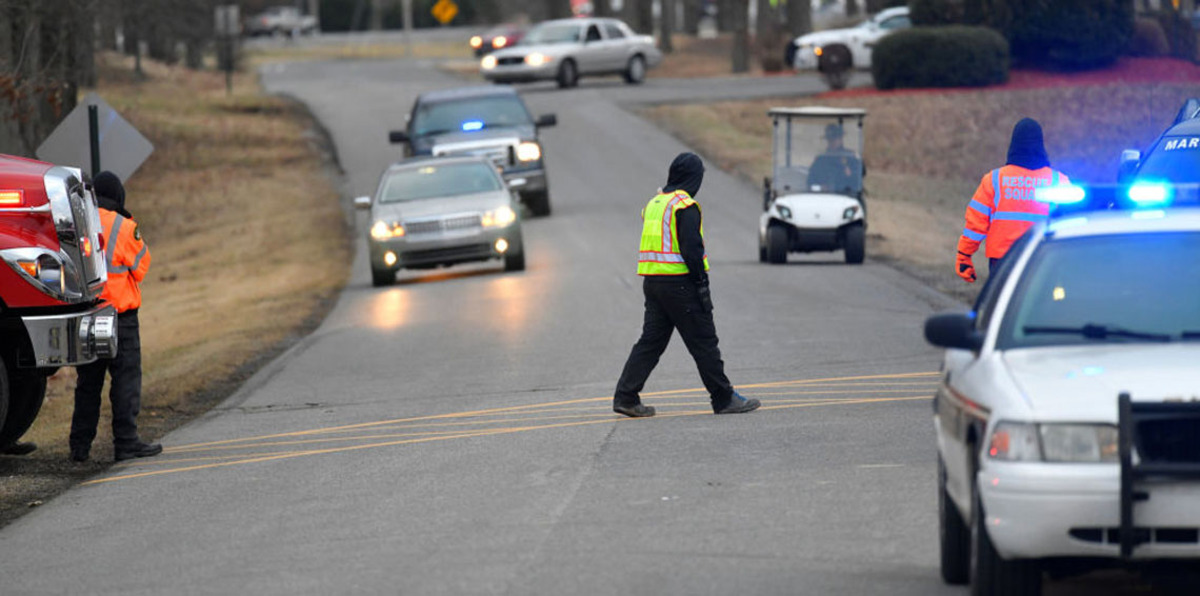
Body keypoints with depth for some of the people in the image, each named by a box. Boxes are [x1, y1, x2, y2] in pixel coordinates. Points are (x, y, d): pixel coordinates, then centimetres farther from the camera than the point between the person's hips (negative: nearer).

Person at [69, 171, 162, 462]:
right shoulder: (124, 228, -10)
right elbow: (140, 266, -1)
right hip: (119, 313, -5)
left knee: (88, 381, 12)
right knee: (126, 377, 0)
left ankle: (80, 445, 13)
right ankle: (126, 441, -3)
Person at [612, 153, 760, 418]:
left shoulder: (653, 204, 16)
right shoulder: (685, 206, -12)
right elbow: (692, 248, -18)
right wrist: (703, 285, -14)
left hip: (652, 283, 8)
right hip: (679, 283, -8)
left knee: (651, 341, 9)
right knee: (703, 342, -1)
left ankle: (626, 396, 3)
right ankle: (724, 399, 4)